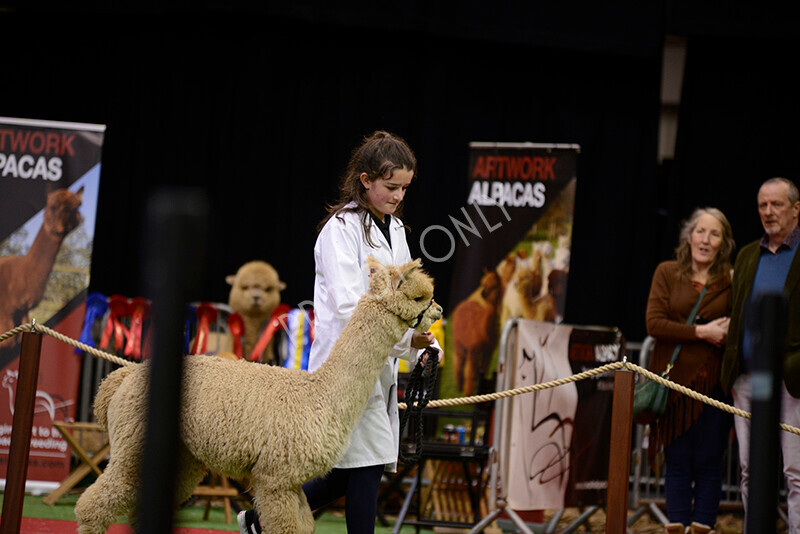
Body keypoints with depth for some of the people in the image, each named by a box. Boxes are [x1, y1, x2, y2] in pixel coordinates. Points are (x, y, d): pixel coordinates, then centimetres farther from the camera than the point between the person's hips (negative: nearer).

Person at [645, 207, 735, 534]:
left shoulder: (731, 281, 5)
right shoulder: (667, 273, 5)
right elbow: (654, 323, -4)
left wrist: (728, 333, -11)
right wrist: (700, 332, -12)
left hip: (713, 382, 0)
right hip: (676, 380, 0)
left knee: (708, 463, 0)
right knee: (677, 462, 3)